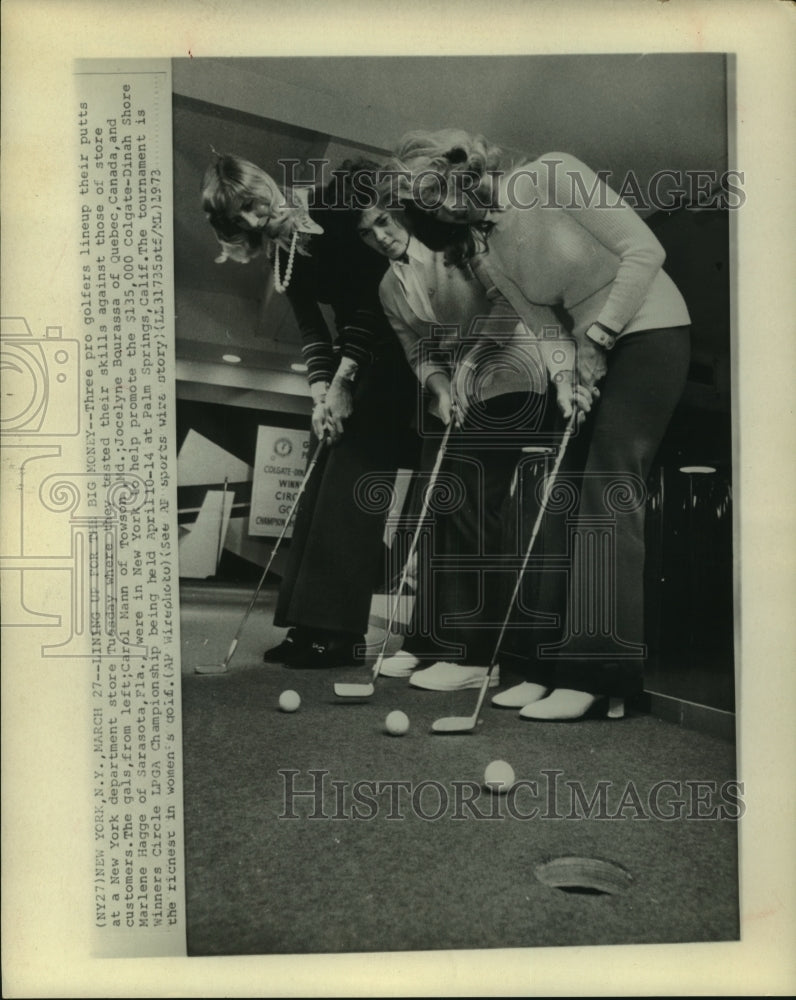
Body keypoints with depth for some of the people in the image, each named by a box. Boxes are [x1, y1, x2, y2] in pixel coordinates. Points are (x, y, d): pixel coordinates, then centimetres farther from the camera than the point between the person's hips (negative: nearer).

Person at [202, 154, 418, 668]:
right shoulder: (283, 255, 9)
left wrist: (342, 379, -15)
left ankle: (341, 632, -8)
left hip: (392, 354, -8)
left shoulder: (338, 204, -12)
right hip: (354, 362, 8)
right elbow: (312, 327, 6)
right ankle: (311, 625, 9)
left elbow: (370, 295, -16)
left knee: (350, 485, -13)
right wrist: (321, 392, -9)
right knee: (322, 487, 2)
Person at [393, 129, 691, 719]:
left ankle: (597, 675, -14)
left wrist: (598, 338, -17)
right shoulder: (482, 254, 4)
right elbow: (544, 326, 2)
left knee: (609, 493, -16)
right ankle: (555, 668, 5)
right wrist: (564, 371, -17)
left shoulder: (553, 176, -14)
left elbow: (645, 250, -16)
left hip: (649, 332, -7)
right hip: (589, 353, 7)